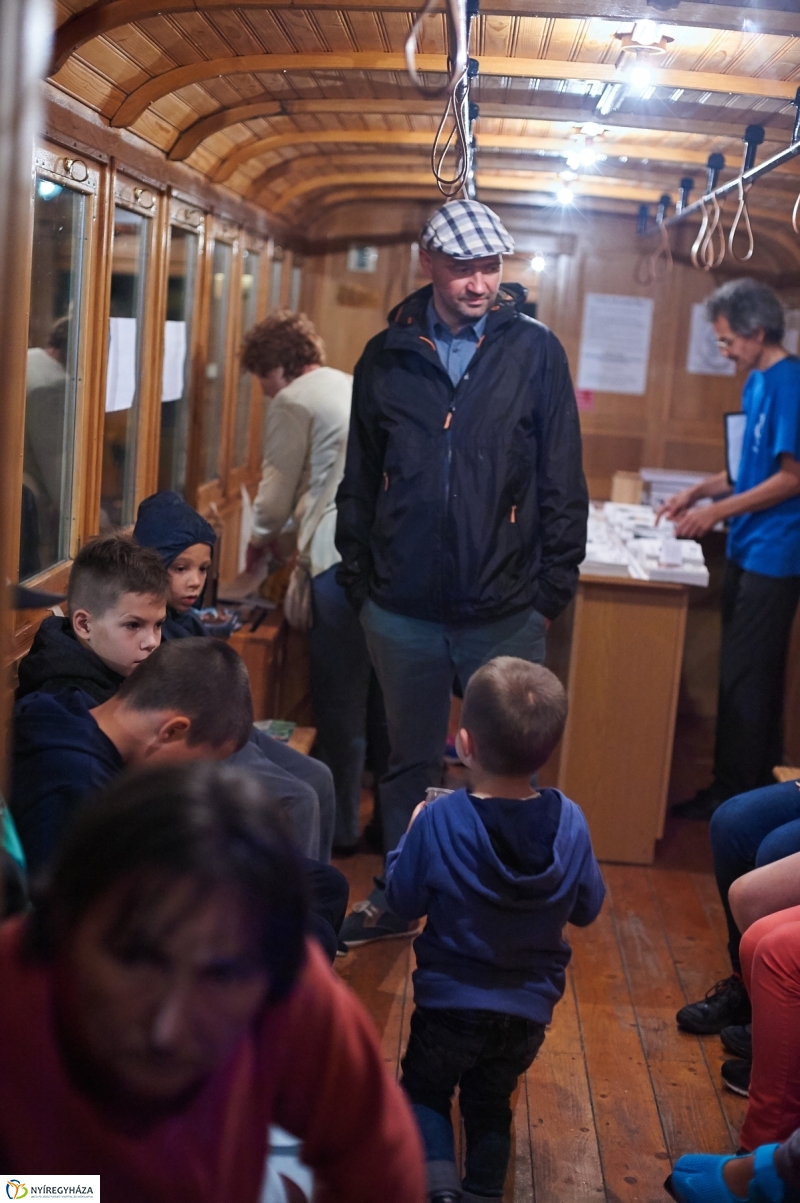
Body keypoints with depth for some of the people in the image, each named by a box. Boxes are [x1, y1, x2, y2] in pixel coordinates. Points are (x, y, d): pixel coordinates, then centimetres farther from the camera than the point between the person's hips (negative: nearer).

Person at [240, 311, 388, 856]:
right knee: (383, 696, 17)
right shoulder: (361, 388, 24)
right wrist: (293, 529, 34)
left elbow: (277, 492, 3)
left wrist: (261, 541, 23)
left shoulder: (294, 401, 0)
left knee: (341, 702, 2)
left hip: (344, 556, -8)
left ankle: (340, 828, 10)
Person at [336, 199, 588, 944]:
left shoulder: (535, 352, -2)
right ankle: (397, 898, 32)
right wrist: (357, 577, 7)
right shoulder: (387, 357, 3)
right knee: (409, 765, 16)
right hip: (403, 610, 2)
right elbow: (359, 483, 9)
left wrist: (553, 587, -4)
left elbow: (562, 483, -1)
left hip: (505, 613, -1)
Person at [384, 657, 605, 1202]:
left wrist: (410, 837, 6)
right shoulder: (570, 822, -15)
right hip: (529, 1010, 3)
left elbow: (404, 901, -9)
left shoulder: (438, 821, -23)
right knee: (490, 1103, 26)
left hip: (449, 1002, -3)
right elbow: (587, 909, -1)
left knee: (424, 1093, 20)